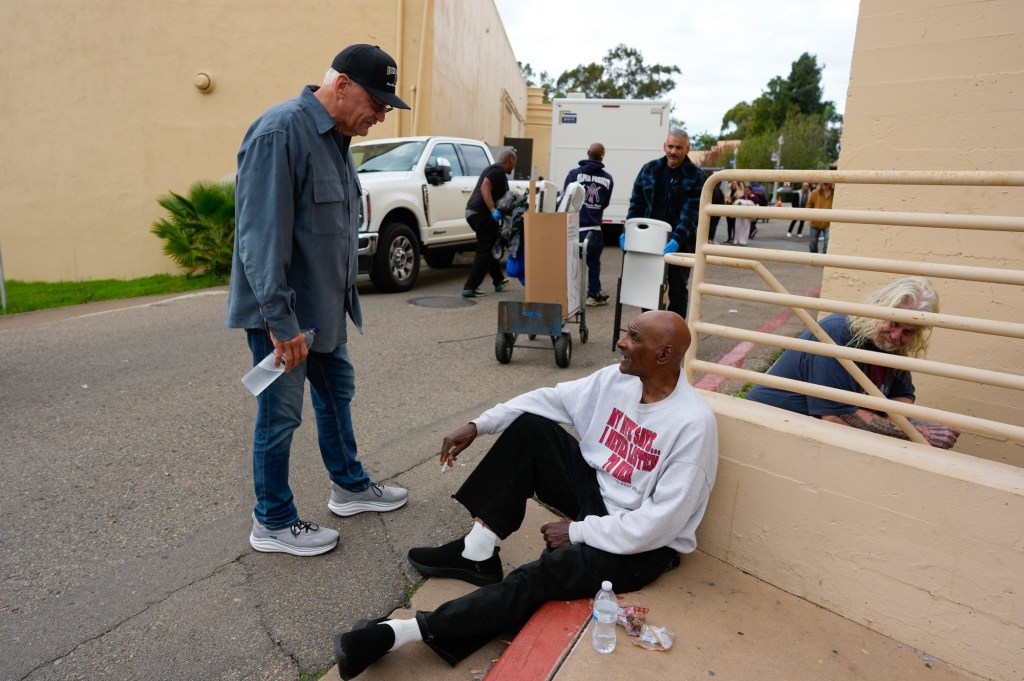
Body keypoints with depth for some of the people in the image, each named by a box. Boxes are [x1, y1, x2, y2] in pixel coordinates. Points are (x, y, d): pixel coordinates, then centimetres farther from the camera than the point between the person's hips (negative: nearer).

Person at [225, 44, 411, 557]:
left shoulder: (335, 135, 9)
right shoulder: (281, 131, -21)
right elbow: (262, 235, -26)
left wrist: (341, 299, 18)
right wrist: (281, 321, -26)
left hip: (324, 305, 10)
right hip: (283, 312, -10)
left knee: (336, 393, 20)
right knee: (280, 416, 3)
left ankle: (349, 486, 39)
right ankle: (273, 523, 22)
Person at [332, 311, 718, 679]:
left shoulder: (693, 424, -27)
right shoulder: (618, 378, -5)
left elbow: (657, 525, -26)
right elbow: (552, 399, 2)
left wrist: (578, 532, -18)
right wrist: (477, 425, -7)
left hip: (643, 545, -7)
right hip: (596, 494, 7)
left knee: (542, 574, -29)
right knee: (528, 426, -10)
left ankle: (402, 632, -25)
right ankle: (478, 552, -7)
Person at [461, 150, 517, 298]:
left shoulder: (492, 169, 25)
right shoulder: (498, 171, -7)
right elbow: (485, 188, -22)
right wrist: (493, 210, -29)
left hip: (473, 212, 11)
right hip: (482, 213, -11)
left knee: (491, 247, 21)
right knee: (485, 251, -7)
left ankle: (499, 281, 32)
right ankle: (470, 288, -10)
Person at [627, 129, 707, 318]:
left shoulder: (696, 176, -6)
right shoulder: (649, 169, 6)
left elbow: (691, 212, -15)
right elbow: (636, 204, 7)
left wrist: (677, 240, -28)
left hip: (680, 245, -3)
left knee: (678, 291, 7)